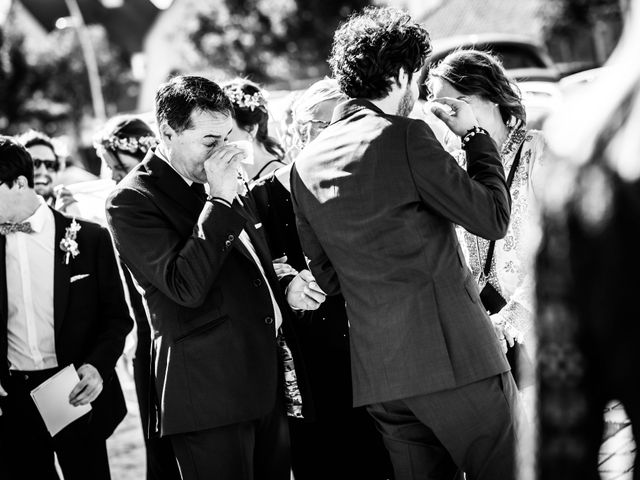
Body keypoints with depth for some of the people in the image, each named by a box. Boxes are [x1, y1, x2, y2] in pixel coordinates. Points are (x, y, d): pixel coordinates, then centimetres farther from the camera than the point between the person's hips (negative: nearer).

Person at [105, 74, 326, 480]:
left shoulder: (215, 186, 16)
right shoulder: (131, 200, -9)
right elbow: (187, 286, -20)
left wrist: (285, 288, 9)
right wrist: (220, 200, -18)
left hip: (271, 384, 8)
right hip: (210, 391, -7)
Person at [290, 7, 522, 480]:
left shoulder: (305, 164, 10)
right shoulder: (405, 136, -10)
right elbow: (493, 218, -8)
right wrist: (475, 135, 4)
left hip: (377, 373, 7)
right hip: (453, 354, -7)